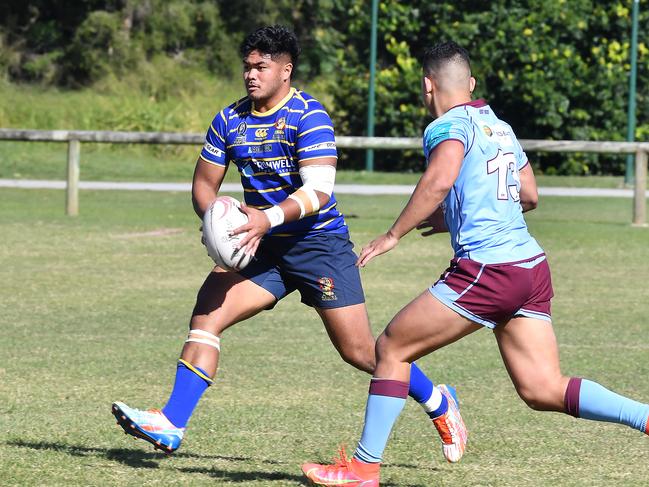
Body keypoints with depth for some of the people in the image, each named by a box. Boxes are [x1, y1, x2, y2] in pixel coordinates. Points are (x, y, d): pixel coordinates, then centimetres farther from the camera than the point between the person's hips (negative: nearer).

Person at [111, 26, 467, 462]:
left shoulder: (309, 116, -14)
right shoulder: (230, 120, 5)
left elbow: (319, 190, -23)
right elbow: (204, 184, 9)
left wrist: (270, 218, -38)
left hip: (319, 242, -5)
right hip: (263, 247, 6)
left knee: (360, 352, -3)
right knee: (206, 316, -13)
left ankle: (439, 403, 19)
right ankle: (171, 425, -16)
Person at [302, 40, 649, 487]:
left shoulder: (450, 125, -4)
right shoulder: (500, 127, 21)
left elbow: (440, 180, -24)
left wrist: (393, 236, -18)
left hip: (485, 268, -8)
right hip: (532, 266, 8)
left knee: (391, 349, 5)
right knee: (544, 390, 4)